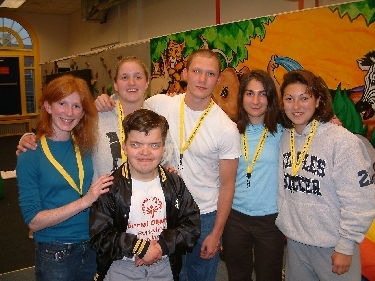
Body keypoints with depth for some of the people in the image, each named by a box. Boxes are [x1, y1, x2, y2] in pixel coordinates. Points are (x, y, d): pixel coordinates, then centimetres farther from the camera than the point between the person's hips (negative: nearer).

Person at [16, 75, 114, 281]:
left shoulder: (87, 147, -2)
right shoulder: (30, 156, -11)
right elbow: (33, 221, -14)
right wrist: (84, 201, -23)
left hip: (94, 247, 4)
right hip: (54, 253, -3)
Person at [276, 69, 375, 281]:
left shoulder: (342, 141, -18)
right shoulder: (285, 138, 0)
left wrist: (346, 246, -13)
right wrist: (283, 225, 8)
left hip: (332, 246, -5)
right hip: (295, 242, 5)